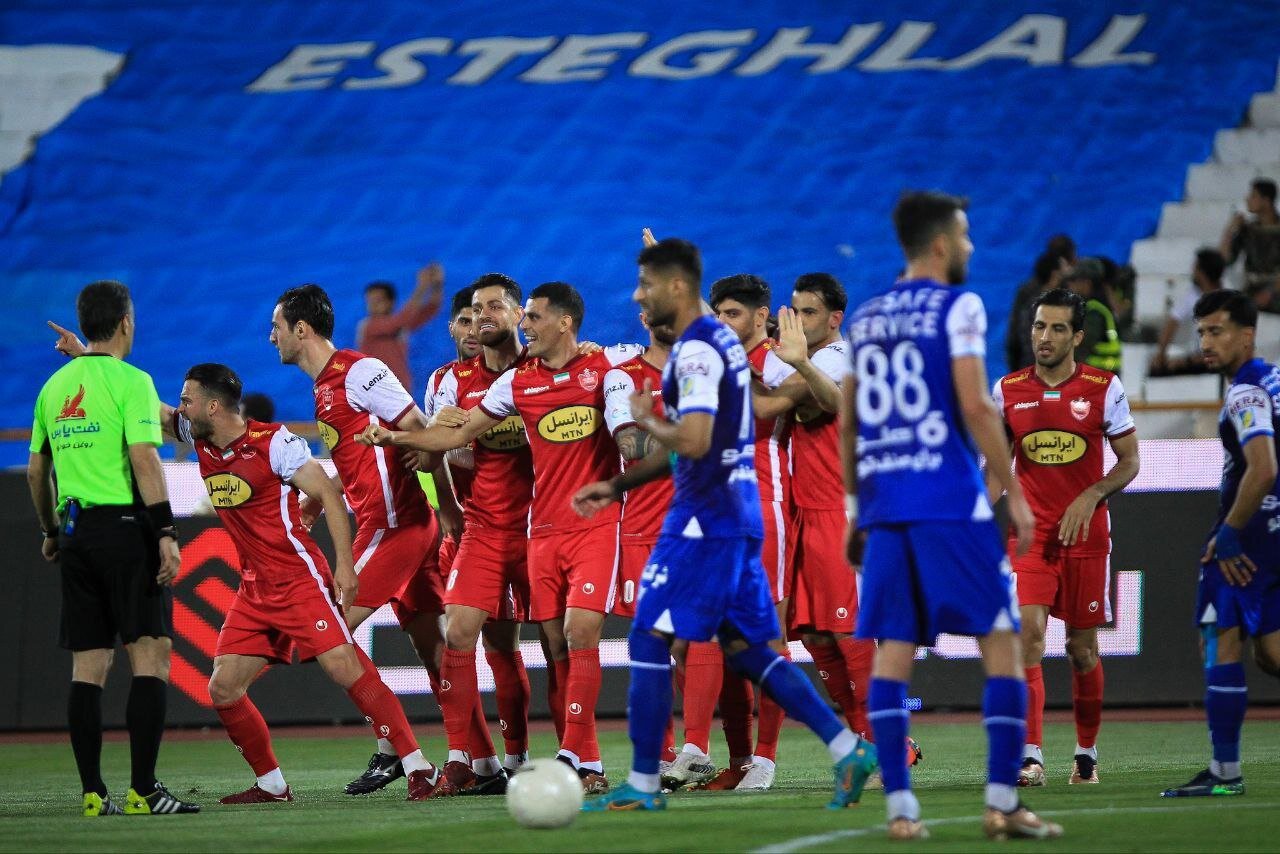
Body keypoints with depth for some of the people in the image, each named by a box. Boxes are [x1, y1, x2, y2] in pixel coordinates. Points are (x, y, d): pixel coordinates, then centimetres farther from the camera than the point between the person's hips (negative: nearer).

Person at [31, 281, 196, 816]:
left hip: (76, 529, 7)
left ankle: (93, 793, 4)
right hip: (126, 527, -6)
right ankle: (142, 791, -13)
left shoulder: (55, 386, 13)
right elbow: (143, 457, -16)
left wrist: (51, 531, 30)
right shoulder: (130, 381, -7)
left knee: (87, 666, 7)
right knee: (150, 656, -6)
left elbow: (36, 469, 18)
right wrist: (166, 533, -17)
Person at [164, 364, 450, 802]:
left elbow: (328, 492, -12)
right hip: (254, 589, 8)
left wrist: (344, 564, -18)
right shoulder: (201, 441, 7)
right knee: (223, 689, 0)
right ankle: (271, 785, 13)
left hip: (299, 580, -8)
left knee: (343, 665, -19)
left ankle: (419, 768, -18)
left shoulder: (272, 441, -12)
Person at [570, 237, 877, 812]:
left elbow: (692, 442, -26)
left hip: (705, 519, -10)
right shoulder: (721, 341, 17)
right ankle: (848, 750, 6)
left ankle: (642, 785, -1)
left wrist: (645, 419, -7)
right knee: (747, 648, 12)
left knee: (649, 641, -3)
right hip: (739, 514, 10)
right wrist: (617, 487, 24)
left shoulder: (695, 351, -15)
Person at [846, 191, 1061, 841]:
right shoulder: (957, 307, -3)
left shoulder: (865, 318, 15)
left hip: (883, 503, 6)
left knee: (893, 650, 4)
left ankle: (899, 806, -2)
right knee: (1001, 640, 1)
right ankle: (1002, 803, -6)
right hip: (949, 503, -6)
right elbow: (974, 407, -12)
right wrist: (1014, 493, -7)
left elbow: (847, 424, 16)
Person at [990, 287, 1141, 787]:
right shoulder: (1007, 391, 4)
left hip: (1087, 535, 0)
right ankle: (1030, 757, -20)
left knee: (1082, 647, 6)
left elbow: (1129, 461, 2)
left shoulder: (1104, 389, -1)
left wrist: (1090, 498, -14)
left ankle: (1087, 753, 23)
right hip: (1030, 534, 0)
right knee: (1028, 630, -18)